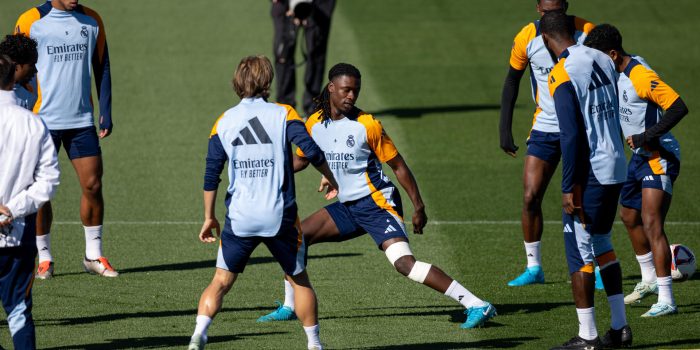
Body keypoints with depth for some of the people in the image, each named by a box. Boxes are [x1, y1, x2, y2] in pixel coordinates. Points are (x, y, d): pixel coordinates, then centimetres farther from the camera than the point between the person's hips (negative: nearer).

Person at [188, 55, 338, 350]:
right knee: (299, 279, 16)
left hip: (239, 218, 1)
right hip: (280, 215, -1)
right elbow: (312, 152, -12)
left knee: (221, 281, 8)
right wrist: (331, 180, 6)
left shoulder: (223, 122, 4)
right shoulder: (283, 115, -3)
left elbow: (211, 176, 3)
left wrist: (209, 218, 11)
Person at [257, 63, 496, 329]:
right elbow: (301, 160, 21)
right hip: (347, 206, 7)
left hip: (378, 204, -7)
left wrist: (418, 207, -9)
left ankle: (477, 306, -25)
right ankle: (289, 307, 19)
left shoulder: (367, 125, -13)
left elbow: (398, 165, -7)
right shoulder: (314, 124, 3)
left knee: (404, 262, -23)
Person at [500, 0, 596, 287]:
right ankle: (533, 267, 10)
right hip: (545, 128, 2)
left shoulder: (586, 32, -11)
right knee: (530, 198, -3)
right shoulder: (527, 37, -7)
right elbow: (512, 80, 5)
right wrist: (505, 128, 0)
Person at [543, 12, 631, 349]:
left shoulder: (562, 75, -16)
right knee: (601, 243, 20)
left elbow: (571, 136, -19)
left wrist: (569, 189, -16)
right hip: (616, 167, 8)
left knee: (578, 251, 0)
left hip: (590, 173, -8)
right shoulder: (604, 61, 8)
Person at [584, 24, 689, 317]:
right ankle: (649, 281, 41)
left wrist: (646, 137, -29)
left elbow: (678, 107, -29)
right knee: (630, 217, 21)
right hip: (640, 156, 10)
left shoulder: (641, 77, -24)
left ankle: (666, 300, -17)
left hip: (659, 156, -10)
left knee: (651, 222, -16)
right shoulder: (616, 73, 5)